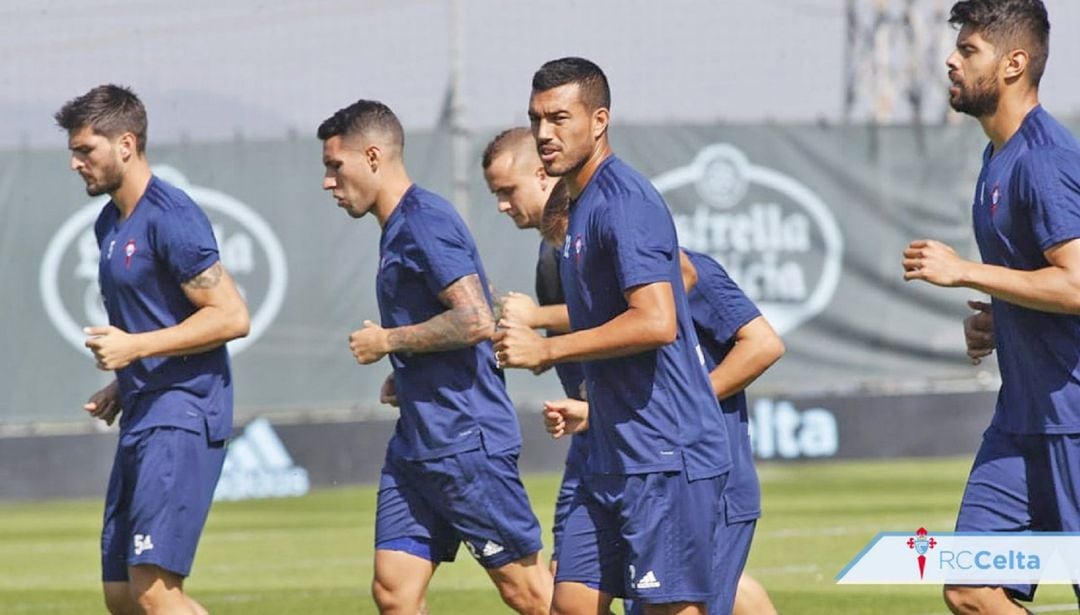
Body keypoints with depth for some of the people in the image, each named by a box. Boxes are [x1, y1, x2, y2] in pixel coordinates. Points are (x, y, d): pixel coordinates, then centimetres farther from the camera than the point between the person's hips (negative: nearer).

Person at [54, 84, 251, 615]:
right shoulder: (109, 223, 18)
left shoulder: (170, 218, -13)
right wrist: (121, 388, 15)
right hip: (142, 419, 10)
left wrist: (134, 348, -19)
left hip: (182, 416, -10)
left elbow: (231, 316, -17)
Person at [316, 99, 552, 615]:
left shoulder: (425, 221, -13)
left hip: (466, 442, -10)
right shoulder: (398, 229, 18)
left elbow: (476, 320, -23)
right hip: (417, 445, 10)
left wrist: (388, 341, -12)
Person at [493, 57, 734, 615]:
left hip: (664, 456, -10)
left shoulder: (623, 202, -14)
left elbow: (656, 322, -24)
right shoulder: (579, 205, 17)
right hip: (614, 458, 10)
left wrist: (546, 349, -17)